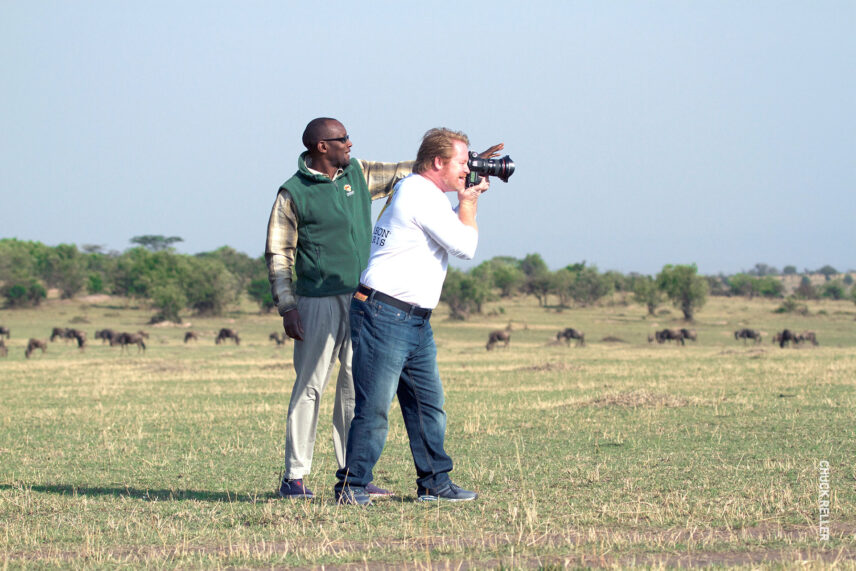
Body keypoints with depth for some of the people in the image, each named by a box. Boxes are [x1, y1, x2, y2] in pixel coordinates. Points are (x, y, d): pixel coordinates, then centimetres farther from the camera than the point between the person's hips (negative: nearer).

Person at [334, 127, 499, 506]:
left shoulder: (417, 192, 19)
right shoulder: (420, 194, -14)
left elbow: (455, 231, 34)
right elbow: (465, 246, -13)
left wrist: (470, 197, 20)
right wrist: (468, 201, 1)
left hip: (415, 321, 11)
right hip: (384, 316, -11)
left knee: (429, 404, 10)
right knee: (374, 408, -9)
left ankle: (434, 482, 16)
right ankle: (350, 487, -4)